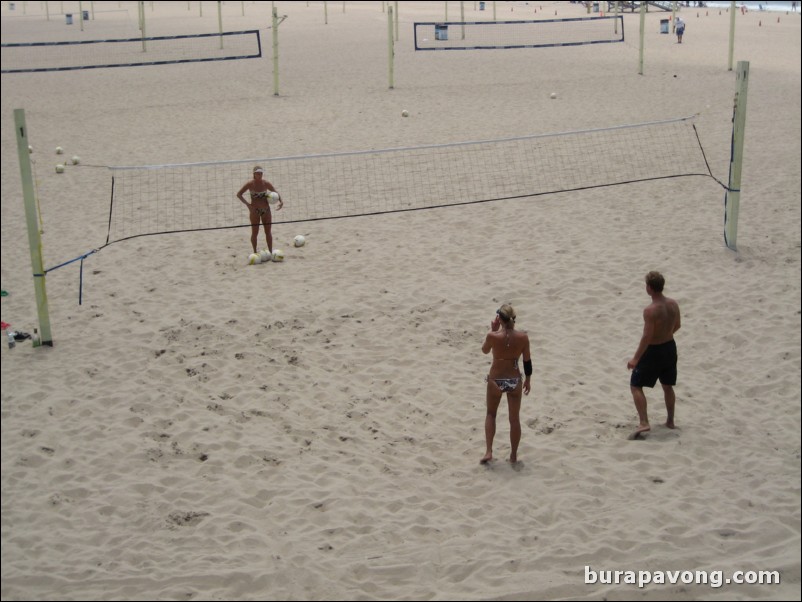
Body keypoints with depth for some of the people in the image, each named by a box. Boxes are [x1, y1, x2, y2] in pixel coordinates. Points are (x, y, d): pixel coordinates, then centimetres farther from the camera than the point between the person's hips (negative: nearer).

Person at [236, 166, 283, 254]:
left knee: (268, 232, 8)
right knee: (254, 232, 6)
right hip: (254, 210, -2)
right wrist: (247, 203, -21)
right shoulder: (250, 184, -11)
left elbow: (275, 192, 7)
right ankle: (255, 252, 18)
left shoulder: (266, 183, -4)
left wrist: (281, 201, -11)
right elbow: (239, 194, -8)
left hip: (266, 210, 2)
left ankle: (271, 252, 17)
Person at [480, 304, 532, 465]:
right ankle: (513, 456, 25)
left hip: (496, 380, -1)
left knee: (491, 414, 22)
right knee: (514, 418, 16)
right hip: (515, 380, 1)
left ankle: (489, 451, 12)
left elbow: (485, 350, 3)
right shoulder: (523, 337, -13)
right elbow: (527, 361, -2)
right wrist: (528, 379, 12)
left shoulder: (493, 336, -19)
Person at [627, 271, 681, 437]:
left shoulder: (650, 310, -26)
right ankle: (670, 421, 34)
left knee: (636, 386, 3)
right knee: (668, 386, 23)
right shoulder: (673, 304, -5)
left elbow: (647, 337, -25)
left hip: (654, 351, -7)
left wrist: (635, 358, -17)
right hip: (670, 347, 7)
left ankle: (644, 423, -7)